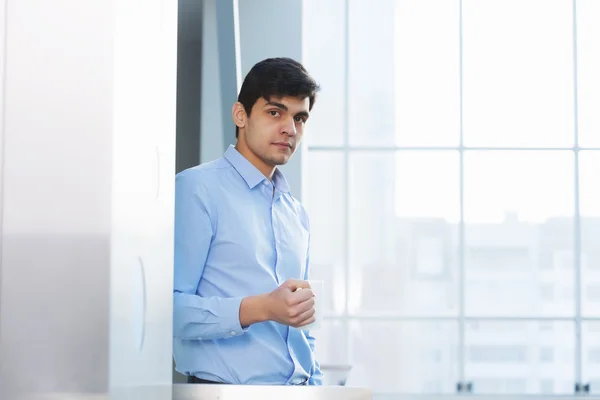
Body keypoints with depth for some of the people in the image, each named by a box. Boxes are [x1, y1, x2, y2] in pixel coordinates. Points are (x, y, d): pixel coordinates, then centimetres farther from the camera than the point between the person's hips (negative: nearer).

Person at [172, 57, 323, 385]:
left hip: (298, 387, 6)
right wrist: (259, 308, -24)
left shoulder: (297, 213, 16)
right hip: (227, 388, -6)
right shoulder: (197, 189, -6)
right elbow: (172, 307, -16)